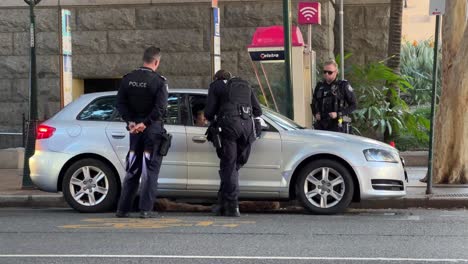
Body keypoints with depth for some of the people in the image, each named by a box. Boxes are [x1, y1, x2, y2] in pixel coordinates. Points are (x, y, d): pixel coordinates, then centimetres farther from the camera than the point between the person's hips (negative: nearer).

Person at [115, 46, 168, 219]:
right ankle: (145, 209, -3)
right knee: (150, 170, 1)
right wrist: (145, 123, -16)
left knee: (132, 170, 13)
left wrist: (130, 121, -3)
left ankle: (123, 209, 12)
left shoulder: (128, 79, 5)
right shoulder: (159, 81, -11)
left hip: (135, 129, 5)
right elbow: (160, 108, -19)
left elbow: (120, 103, 3)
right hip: (152, 129, -5)